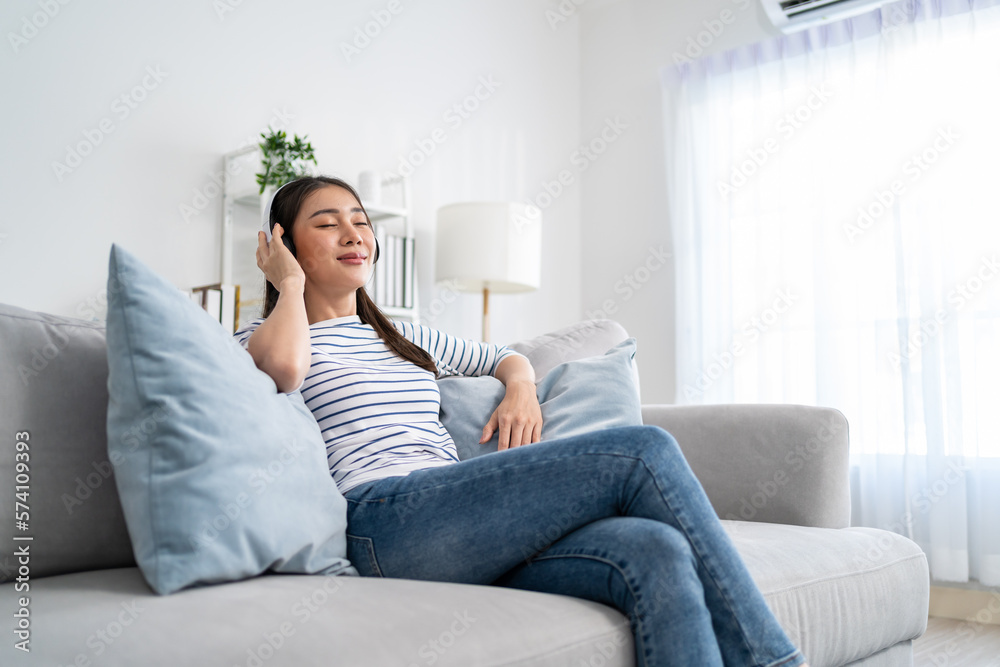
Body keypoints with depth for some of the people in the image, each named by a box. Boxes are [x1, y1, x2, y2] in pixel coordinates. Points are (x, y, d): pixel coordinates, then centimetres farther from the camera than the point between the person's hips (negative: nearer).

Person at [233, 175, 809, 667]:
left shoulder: (405, 336, 32)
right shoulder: (263, 337, 15)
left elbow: (506, 357, 43)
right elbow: (285, 365, -13)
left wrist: (521, 388, 18)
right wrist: (291, 284, 8)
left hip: (465, 534, 7)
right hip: (385, 521, -6)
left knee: (656, 552, -25)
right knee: (645, 451, -19)